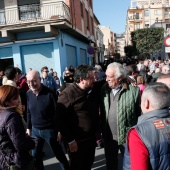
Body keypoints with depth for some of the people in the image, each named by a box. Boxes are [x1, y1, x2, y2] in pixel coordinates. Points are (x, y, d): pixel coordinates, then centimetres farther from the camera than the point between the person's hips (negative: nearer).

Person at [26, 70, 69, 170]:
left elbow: (58, 112, -15)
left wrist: (60, 130, -14)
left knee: (59, 154, 12)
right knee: (35, 155, 16)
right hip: (35, 130, 5)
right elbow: (29, 112, 10)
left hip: (50, 130, -5)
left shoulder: (50, 94, -20)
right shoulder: (29, 94, -3)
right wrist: (29, 127, 14)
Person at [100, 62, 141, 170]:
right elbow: (101, 112, 3)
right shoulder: (104, 90, -3)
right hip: (108, 136, 4)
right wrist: (102, 131, 2)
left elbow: (140, 113, -9)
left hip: (128, 136, -3)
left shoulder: (134, 91, -15)